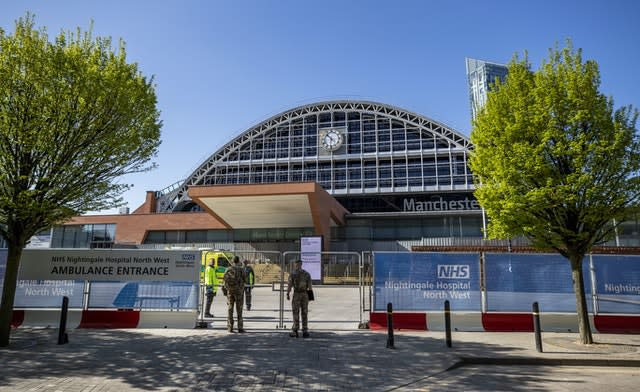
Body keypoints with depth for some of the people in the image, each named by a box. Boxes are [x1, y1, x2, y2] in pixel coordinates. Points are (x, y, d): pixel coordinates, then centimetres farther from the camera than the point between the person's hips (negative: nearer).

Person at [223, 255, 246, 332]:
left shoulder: (228, 269, 1)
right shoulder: (241, 269, -8)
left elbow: (224, 279, 4)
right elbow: (245, 280, -5)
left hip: (230, 291, 3)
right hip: (239, 291, -2)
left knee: (230, 309, 8)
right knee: (239, 310, 3)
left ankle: (230, 327, 8)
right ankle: (240, 328, 2)